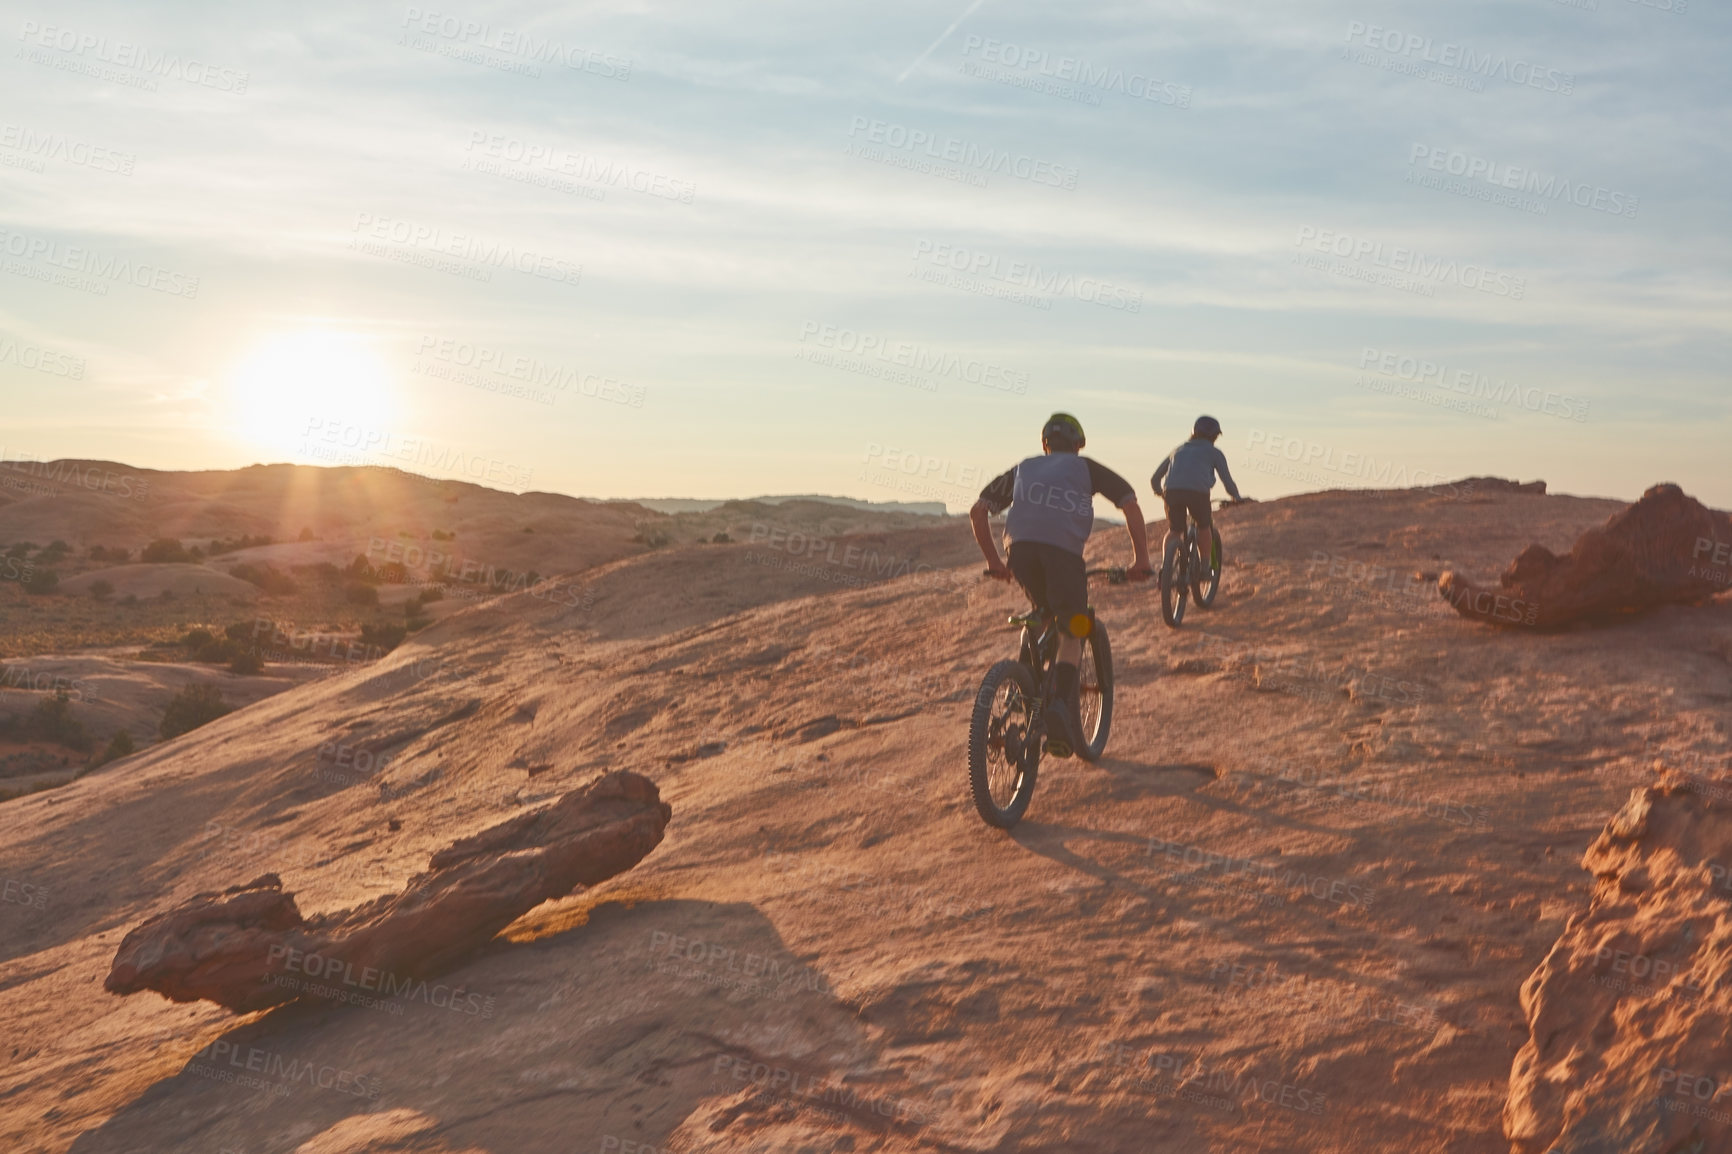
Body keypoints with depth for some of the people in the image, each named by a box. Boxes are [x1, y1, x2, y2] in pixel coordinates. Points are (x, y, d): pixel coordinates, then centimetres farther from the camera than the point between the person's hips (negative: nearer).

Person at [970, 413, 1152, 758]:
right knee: (1072, 634, 7)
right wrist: (1141, 559, 12)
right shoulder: (1086, 468, 23)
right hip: (1063, 552, -3)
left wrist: (992, 561, 29)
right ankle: (1060, 701, -17)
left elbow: (977, 511, 25)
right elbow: (1130, 504, 12)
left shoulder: (1022, 469, 30)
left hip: (1021, 551, 3)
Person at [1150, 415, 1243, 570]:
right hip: (1198, 493, -2)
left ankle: (1166, 565, -7)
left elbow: (1154, 479, 29)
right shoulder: (1214, 452, 21)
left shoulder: (1178, 450, 31)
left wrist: (1160, 493, 47)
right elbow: (1227, 481, 15)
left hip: (1172, 492, 2)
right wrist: (1237, 497, 33)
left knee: (1174, 531, 15)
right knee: (1204, 527, 23)